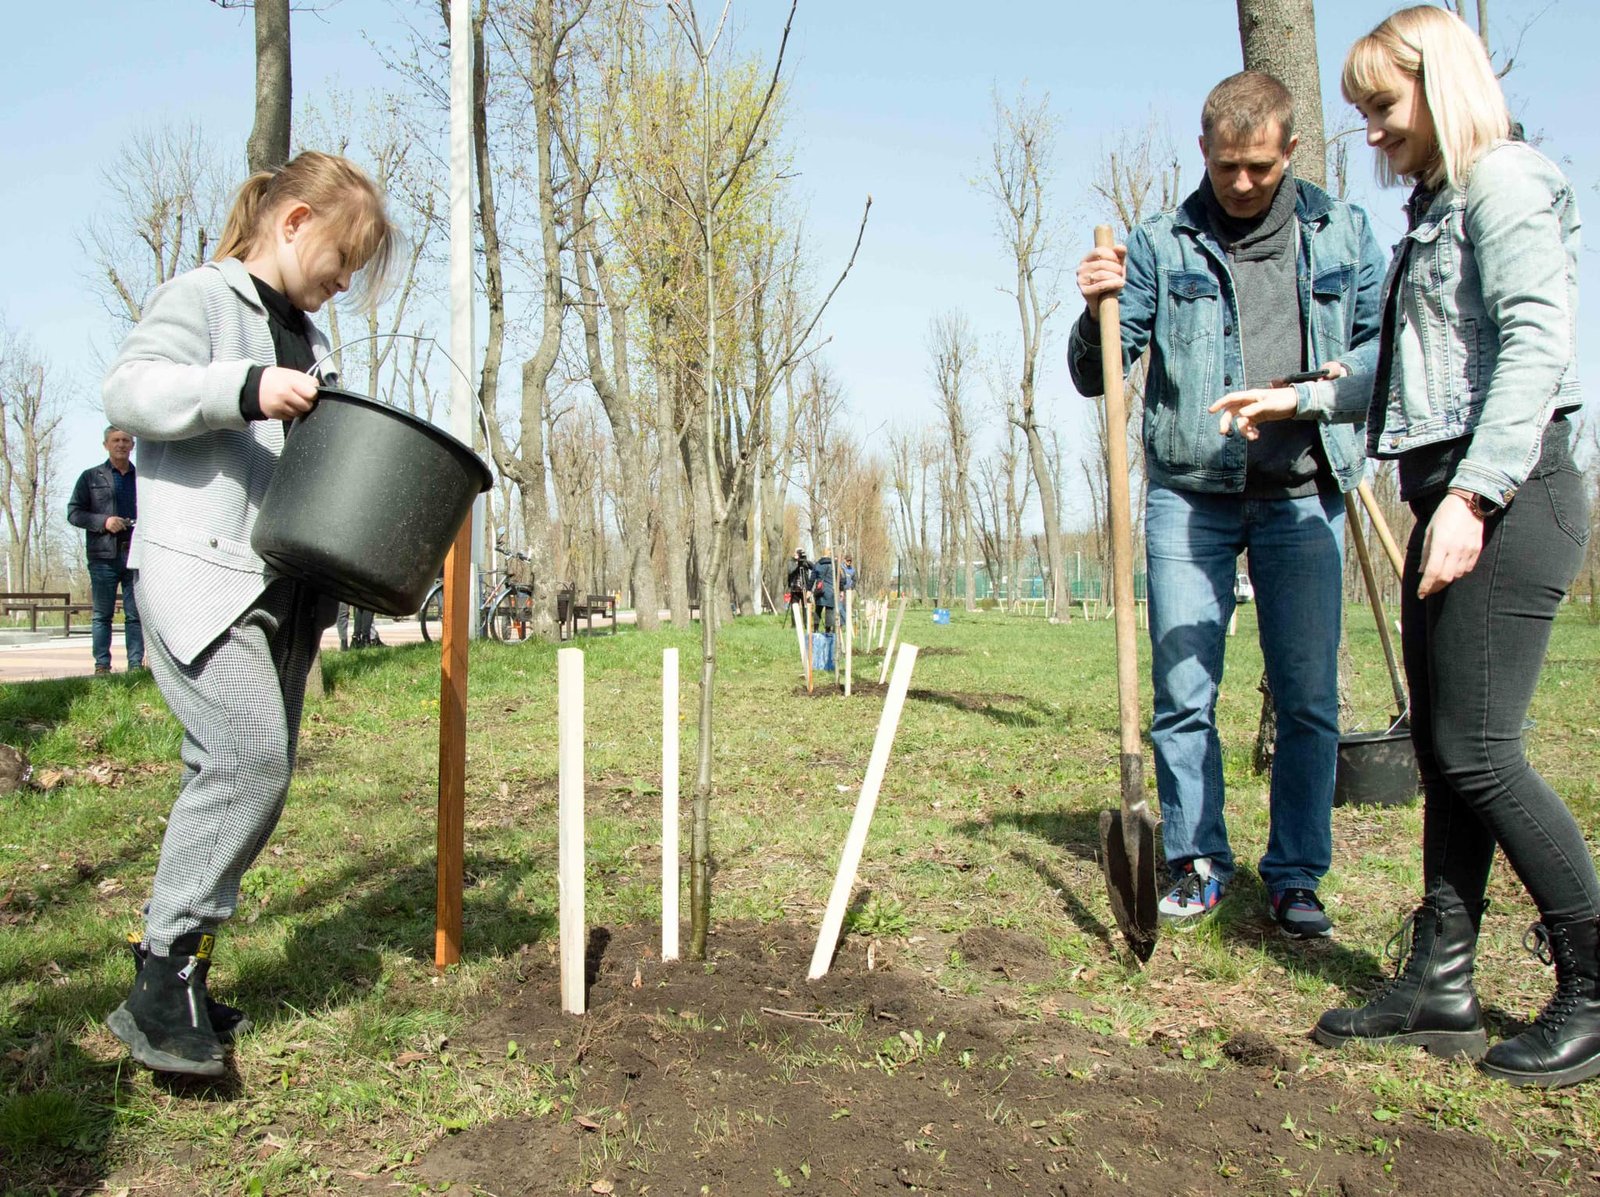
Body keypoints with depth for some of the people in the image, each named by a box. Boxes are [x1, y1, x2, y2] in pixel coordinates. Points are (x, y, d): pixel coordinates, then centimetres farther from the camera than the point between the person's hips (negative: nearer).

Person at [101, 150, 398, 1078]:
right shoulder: (202, 298, 0)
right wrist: (246, 389, -26)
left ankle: (182, 972, 17)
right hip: (199, 574, -8)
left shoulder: (306, 338, 23)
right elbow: (130, 391, -15)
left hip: (283, 589, 8)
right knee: (249, 757, -20)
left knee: (255, 774, 6)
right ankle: (159, 982, -8)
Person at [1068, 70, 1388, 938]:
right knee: (1182, 691, 0)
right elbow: (1095, 377, 3)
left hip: (1302, 493, 1)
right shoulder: (1158, 246, 6)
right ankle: (1197, 862, 17)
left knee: (1308, 695, 2)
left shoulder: (1342, 232, 11)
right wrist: (1098, 312, -17)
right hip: (1189, 497, -1)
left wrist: (1344, 371, -6)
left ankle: (1295, 875, 16)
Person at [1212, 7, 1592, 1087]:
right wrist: (1301, 401, 28)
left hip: (1508, 493, -9)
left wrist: (1473, 494, -24)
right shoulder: (1437, 208, 22)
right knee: (1444, 751, 7)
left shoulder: (1504, 182, -5)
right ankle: (1441, 986, 13)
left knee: (1477, 750, -10)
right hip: (1453, 498, 9)